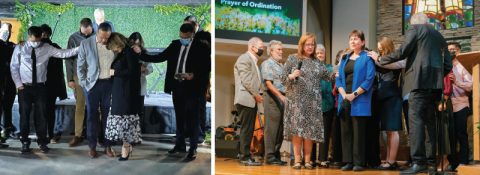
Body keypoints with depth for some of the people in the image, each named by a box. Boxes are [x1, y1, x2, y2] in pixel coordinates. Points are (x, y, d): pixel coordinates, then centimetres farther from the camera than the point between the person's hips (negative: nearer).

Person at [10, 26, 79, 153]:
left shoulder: (47, 48, 2)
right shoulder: (20, 48, 0)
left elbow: (63, 53, -6)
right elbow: (14, 67, 3)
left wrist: (80, 48, -17)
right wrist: (18, 84, -5)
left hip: (40, 86, 1)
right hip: (25, 87, -1)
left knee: (41, 114, 4)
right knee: (24, 114, 5)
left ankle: (42, 142, 16)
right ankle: (25, 142, 18)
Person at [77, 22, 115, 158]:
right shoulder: (86, 44, -3)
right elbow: (80, 66, 3)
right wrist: (83, 83, -3)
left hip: (109, 83, 1)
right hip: (93, 84, -1)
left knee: (107, 115, 7)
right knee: (92, 116, 4)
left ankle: (107, 146, 15)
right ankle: (92, 146, 13)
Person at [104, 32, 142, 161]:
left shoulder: (129, 52, -11)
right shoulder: (121, 54, 13)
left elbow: (132, 71, -19)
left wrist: (115, 72, -12)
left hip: (127, 91, -8)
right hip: (119, 91, 8)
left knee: (125, 116, -4)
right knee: (121, 115, 7)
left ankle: (126, 147, 3)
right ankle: (128, 145, 13)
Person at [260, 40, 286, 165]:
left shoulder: (281, 66, 22)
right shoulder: (267, 64, -2)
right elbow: (268, 83, -12)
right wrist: (280, 96, -20)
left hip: (282, 98, 8)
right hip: (272, 97, -8)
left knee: (280, 129, 8)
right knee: (271, 128, -7)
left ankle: (276, 155, 14)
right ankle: (270, 156, -4)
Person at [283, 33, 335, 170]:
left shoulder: (317, 62, 15)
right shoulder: (292, 59, 4)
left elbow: (328, 76, 9)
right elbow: (283, 78, 0)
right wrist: (292, 76, -18)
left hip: (313, 101, 3)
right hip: (297, 100, -3)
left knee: (310, 130, 0)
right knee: (297, 129, -7)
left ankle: (307, 160, 5)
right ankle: (297, 159, -3)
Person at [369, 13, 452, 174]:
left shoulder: (414, 29, 6)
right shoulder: (439, 35, 26)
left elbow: (402, 52, -6)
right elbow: (448, 65, 19)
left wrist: (380, 59, 5)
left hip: (419, 80, -7)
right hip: (436, 83, 7)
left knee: (416, 119, -12)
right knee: (431, 120, 10)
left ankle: (419, 162, -19)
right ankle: (434, 159, 8)